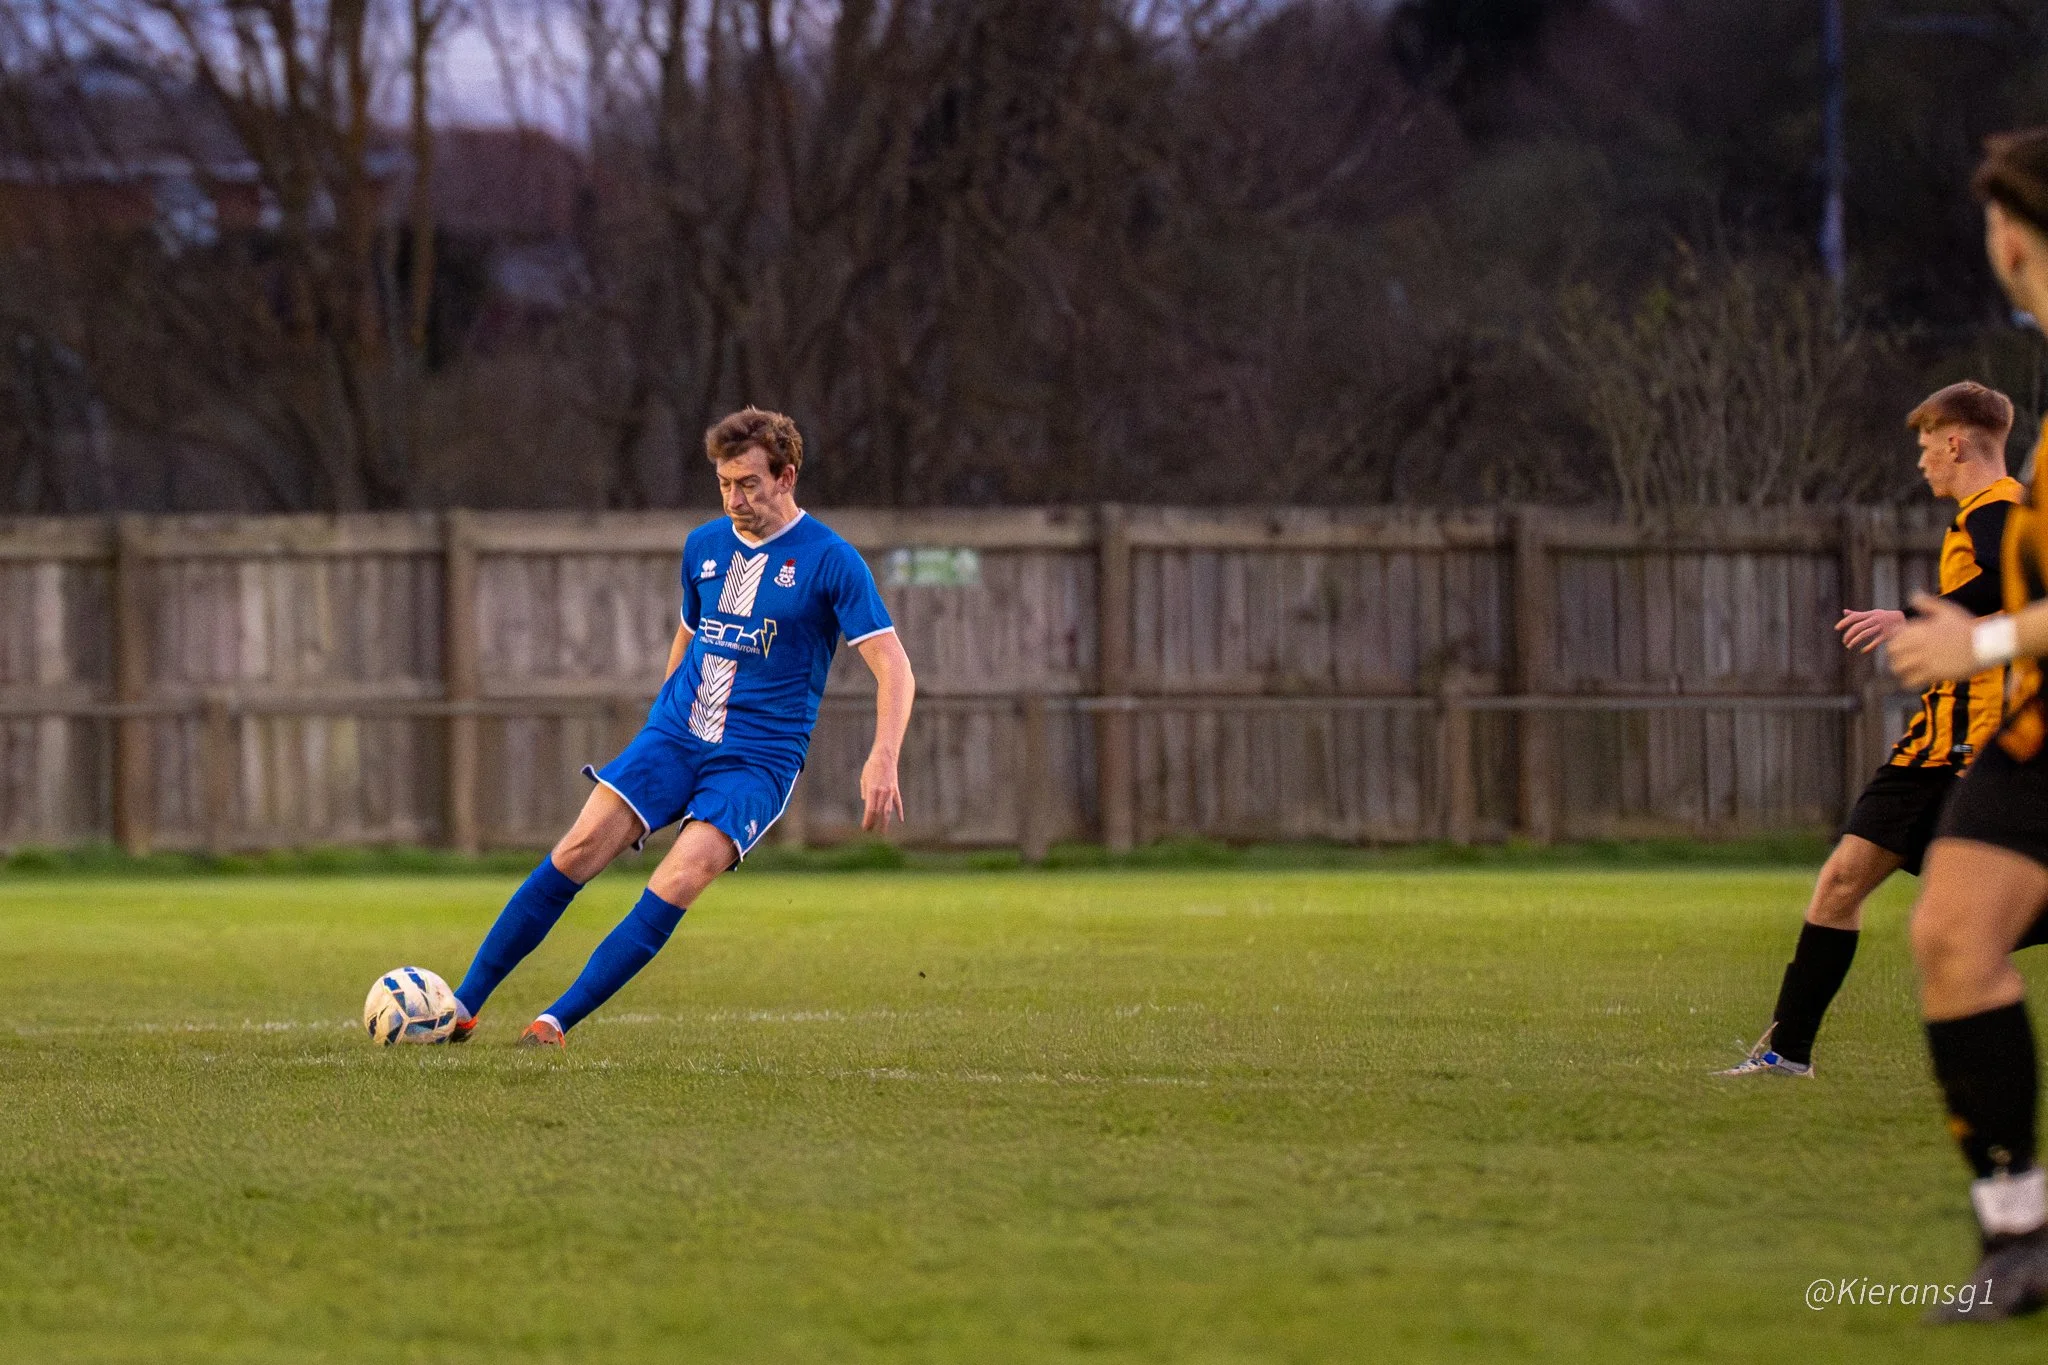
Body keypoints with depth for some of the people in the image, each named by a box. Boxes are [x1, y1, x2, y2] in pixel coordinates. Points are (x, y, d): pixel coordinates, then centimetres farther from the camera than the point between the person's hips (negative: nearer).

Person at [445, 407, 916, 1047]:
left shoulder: (831, 561, -8)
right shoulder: (704, 545, 10)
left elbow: (894, 666, -13)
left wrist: (882, 760, -27)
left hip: (756, 760, -4)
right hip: (674, 736, 4)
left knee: (674, 887, -23)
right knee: (575, 853, -12)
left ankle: (557, 1022, -20)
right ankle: (462, 1007, -8)